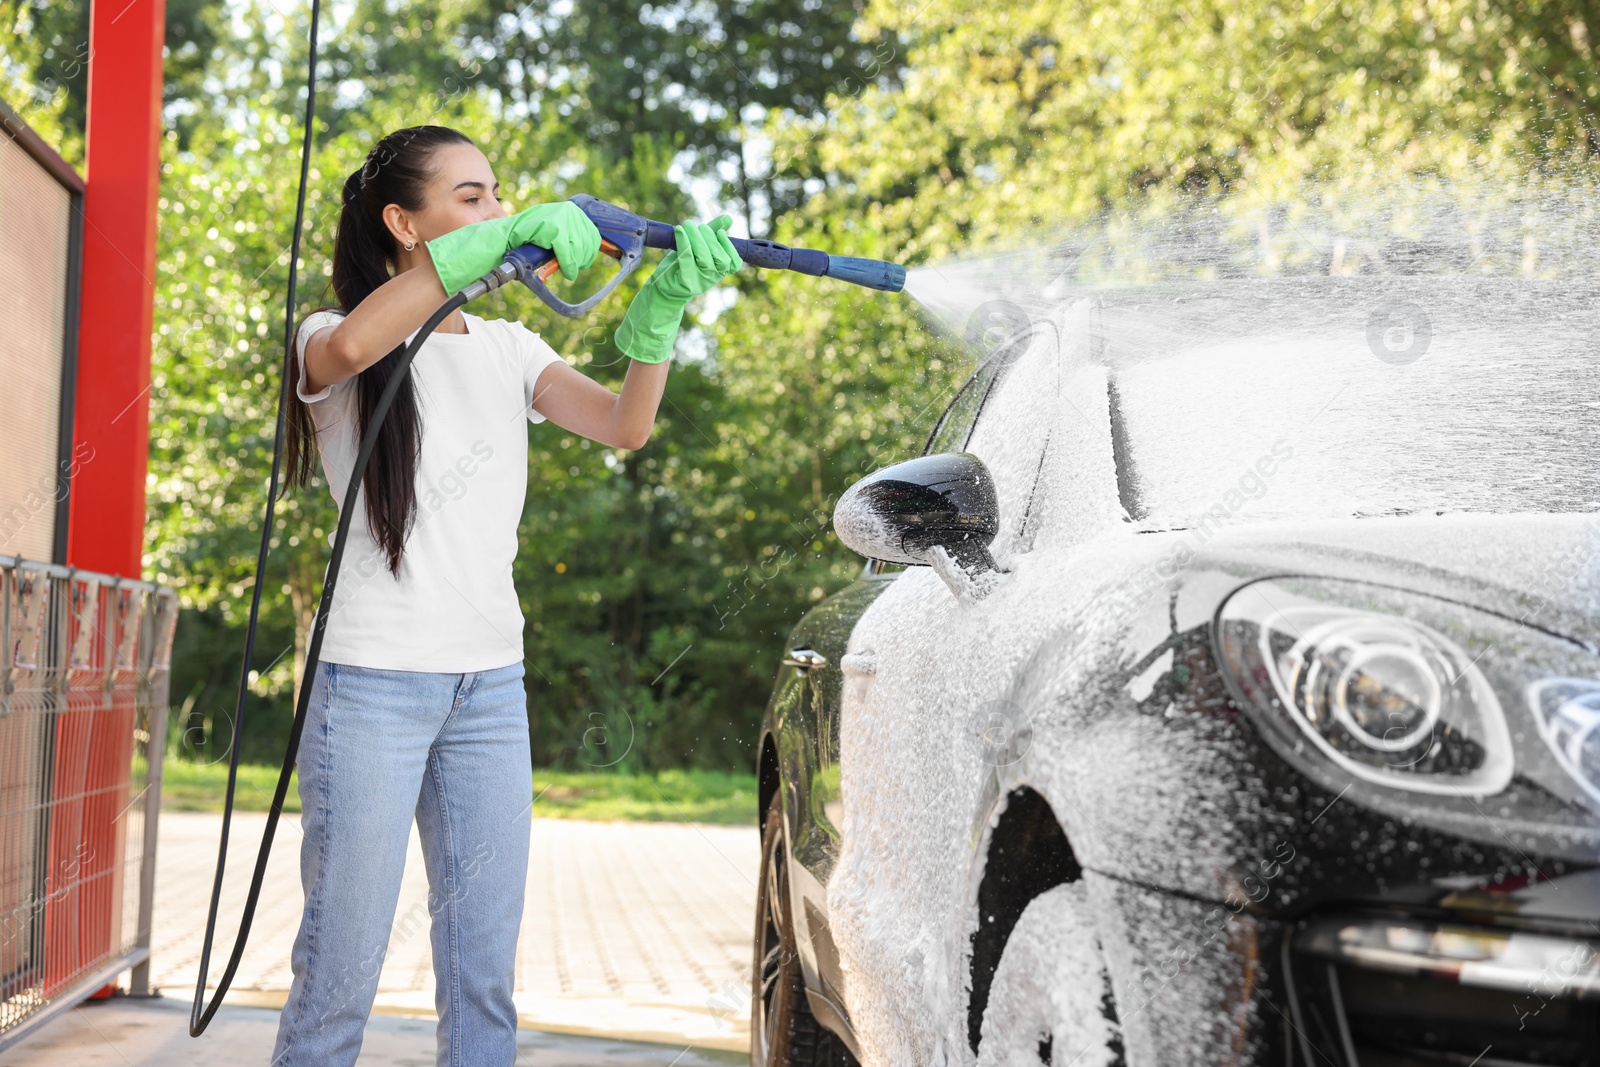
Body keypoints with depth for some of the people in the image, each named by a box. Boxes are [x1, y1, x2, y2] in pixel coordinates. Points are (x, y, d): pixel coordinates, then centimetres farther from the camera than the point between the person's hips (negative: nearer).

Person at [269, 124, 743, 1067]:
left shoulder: (508, 349, 14)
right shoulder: (334, 348, -2)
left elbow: (624, 426, -1)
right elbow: (350, 346, -28)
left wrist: (664, 305, -17)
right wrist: (506, 238, -31)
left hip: (492, 686, 5)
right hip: (375, 683, -5)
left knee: (484, 981, 6)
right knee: (340, 974, -3)